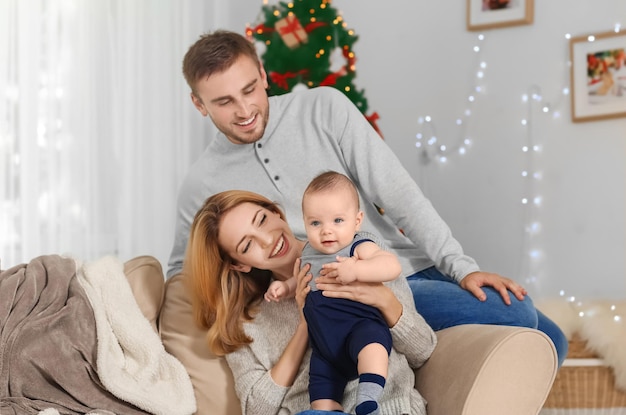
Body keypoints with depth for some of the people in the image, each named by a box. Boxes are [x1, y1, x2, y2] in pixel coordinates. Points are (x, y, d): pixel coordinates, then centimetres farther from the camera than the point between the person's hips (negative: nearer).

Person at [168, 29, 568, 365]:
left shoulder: (324, 107, 0)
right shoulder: (202, 185, -2)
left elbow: (397, 191, -3)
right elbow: (180, 273, 10)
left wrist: (461, 267, -12)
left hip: (409, 267, 4)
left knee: (548, 340, -2)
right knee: (516, 318, -22)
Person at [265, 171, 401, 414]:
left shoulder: (359, 248, -6)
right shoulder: (308, 253, 16)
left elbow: (393, 266, -23)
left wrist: (356, 269, -35)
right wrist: (285, 287, 16)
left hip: (360, 325, -7)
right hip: (325, 349, 7)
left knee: (370, 339, -40)